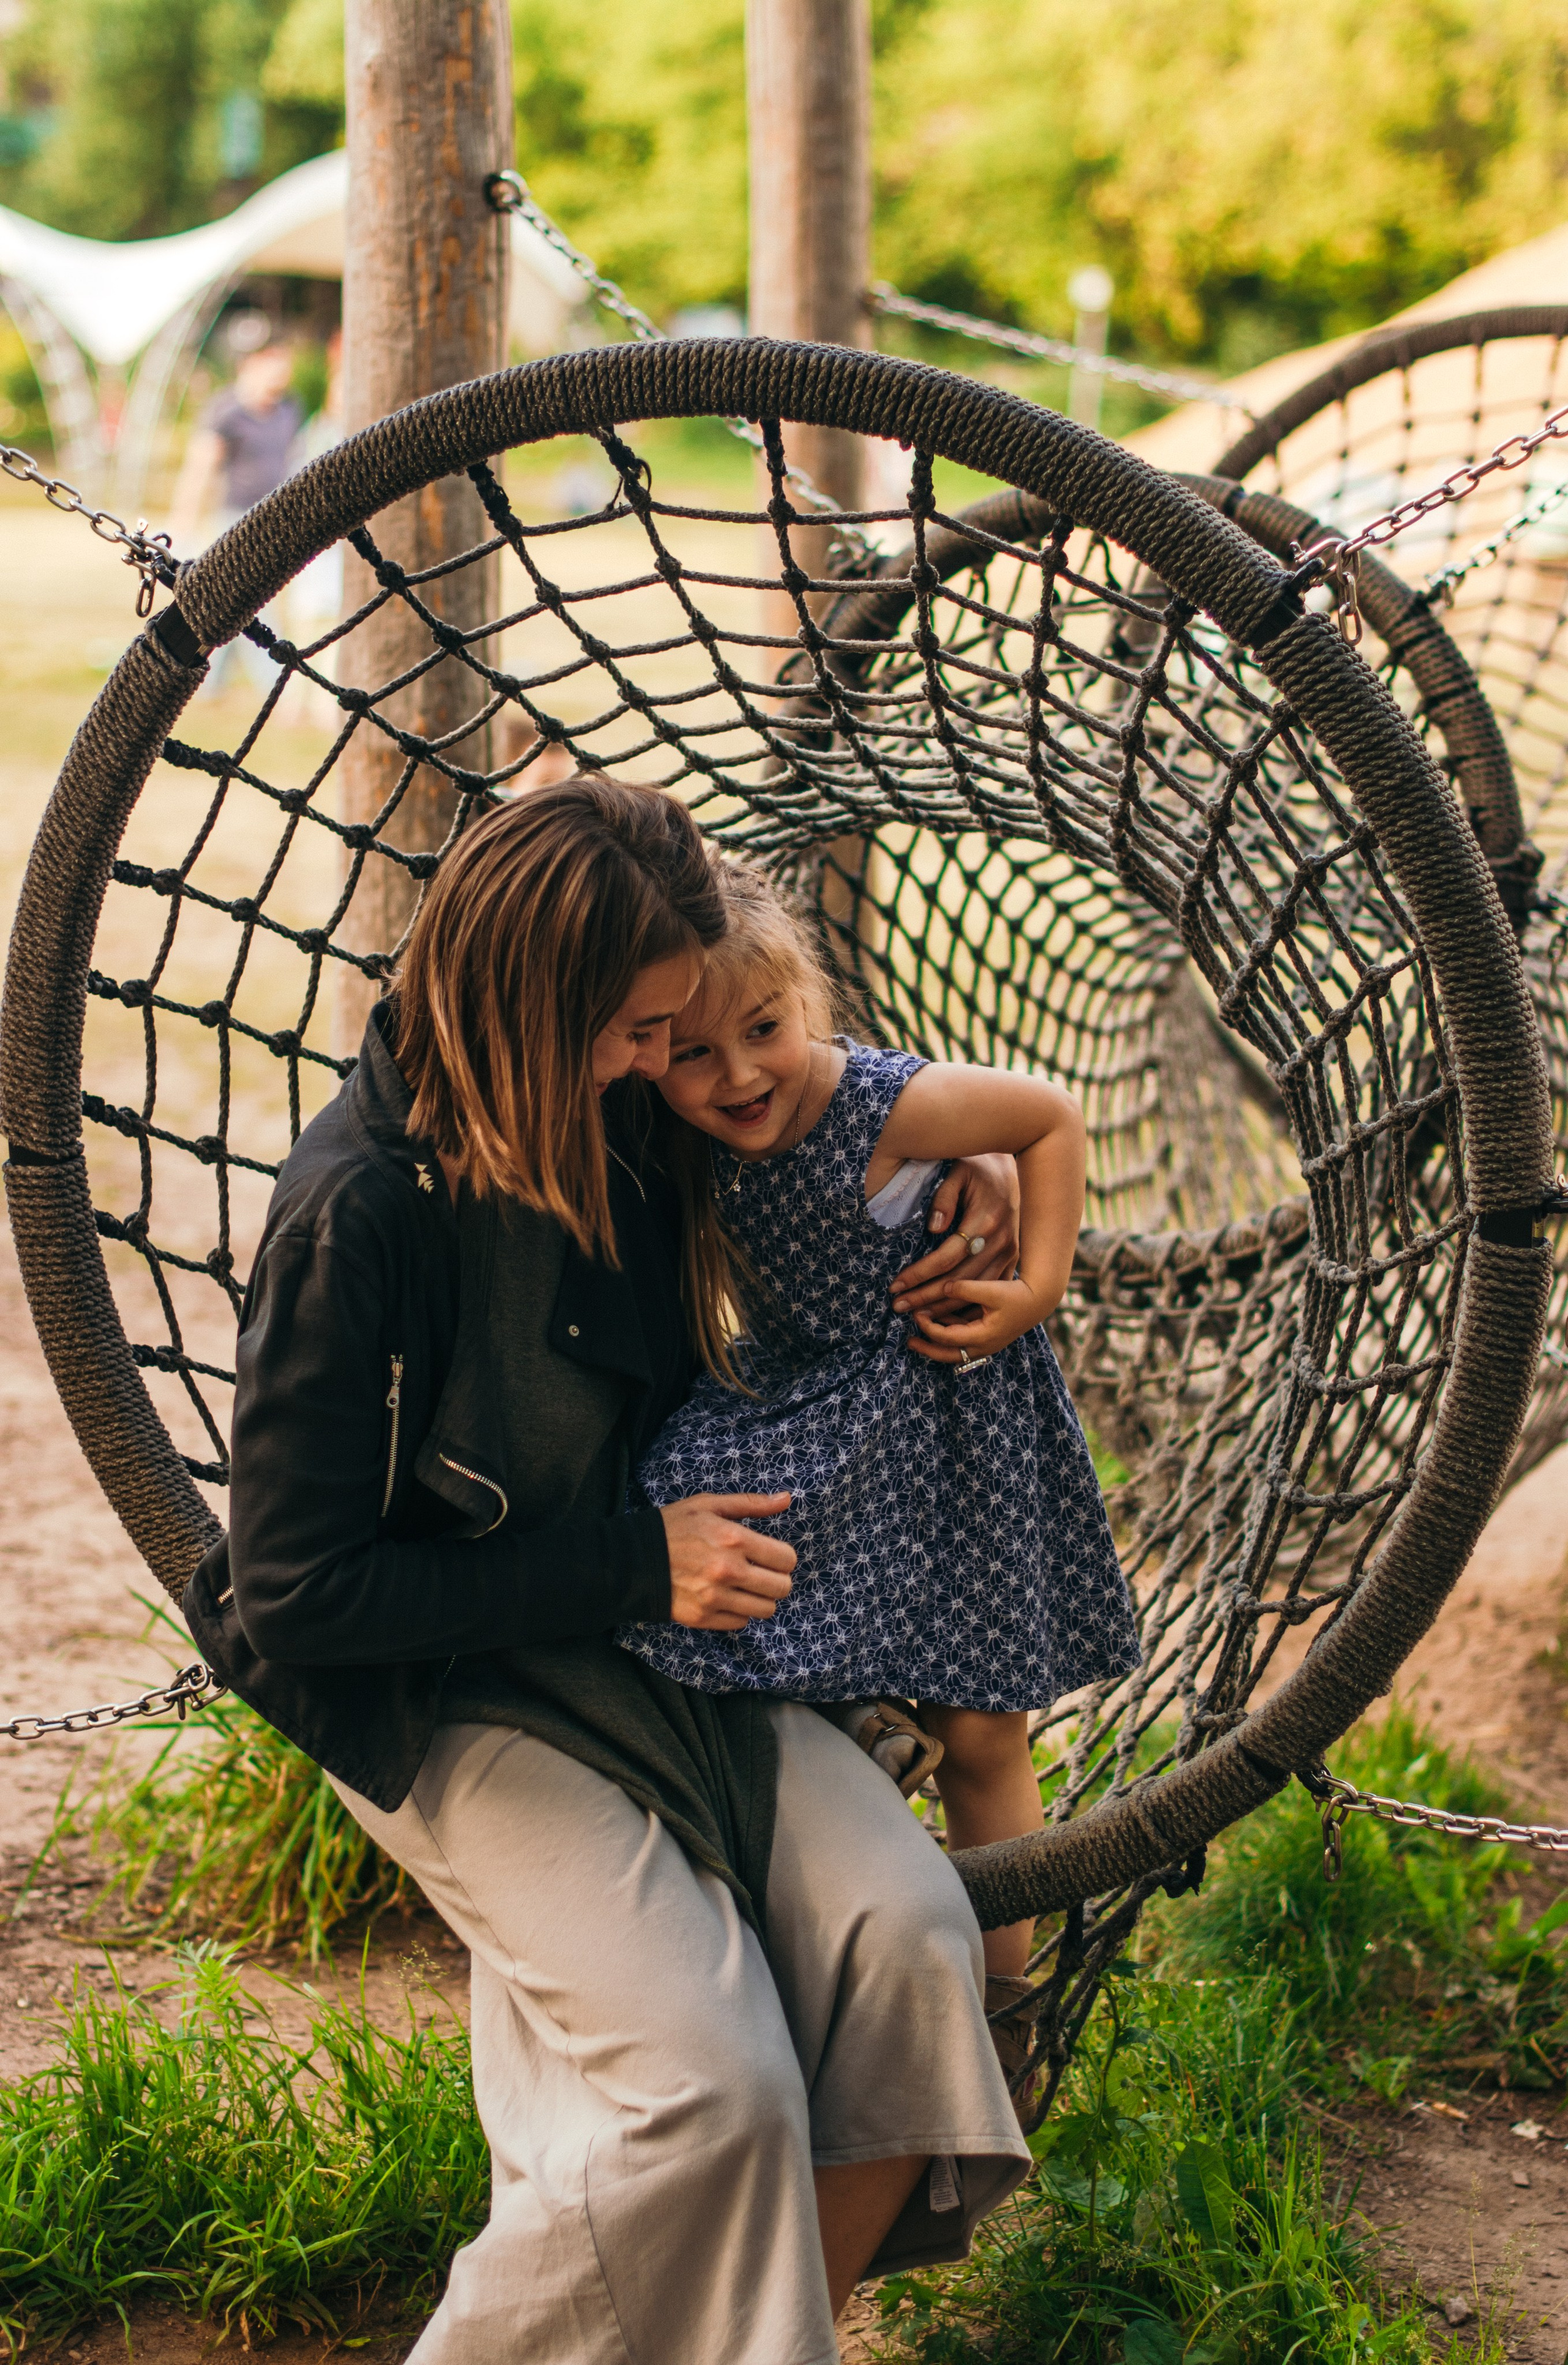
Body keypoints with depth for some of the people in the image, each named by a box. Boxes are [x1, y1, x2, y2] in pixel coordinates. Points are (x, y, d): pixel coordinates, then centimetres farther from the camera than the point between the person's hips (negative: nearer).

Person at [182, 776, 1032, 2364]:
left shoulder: (607, 1113, -3)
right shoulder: (359, 1217, -22)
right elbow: (296, 1590, -19)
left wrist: (948, 1162, 1)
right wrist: (633, 1565, -18)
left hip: (664, 1637, 7)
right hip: (452, 1705, -7)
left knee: (913, 1935, -17)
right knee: (714, 2084, -24)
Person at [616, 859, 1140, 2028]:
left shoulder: (885, 1105, -25)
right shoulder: (694, 1145, -10)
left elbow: (1053, 1115, -11)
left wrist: (1038, 1291, -15)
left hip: (948, 1416, -5)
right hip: (808, 1406, 5)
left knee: (980, 1730, 3)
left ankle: (1000, 1992, 17)